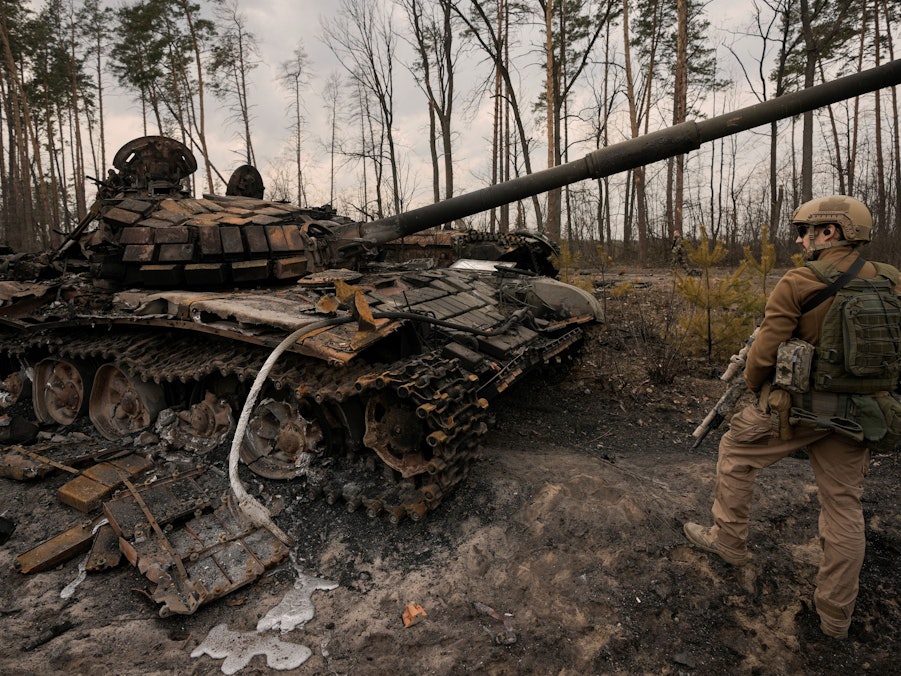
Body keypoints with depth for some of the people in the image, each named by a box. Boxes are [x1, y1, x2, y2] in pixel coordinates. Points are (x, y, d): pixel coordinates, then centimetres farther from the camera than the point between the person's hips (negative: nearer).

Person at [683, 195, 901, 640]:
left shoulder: (798, 283, -14)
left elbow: (765, 350, -12)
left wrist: (752, 384, 7)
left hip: (795, 405, -5)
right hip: (857, 415, 6)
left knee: (737, 452, 19)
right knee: (844, 505, 14)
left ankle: (728, 539, 29)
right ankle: (836, 616, 25)